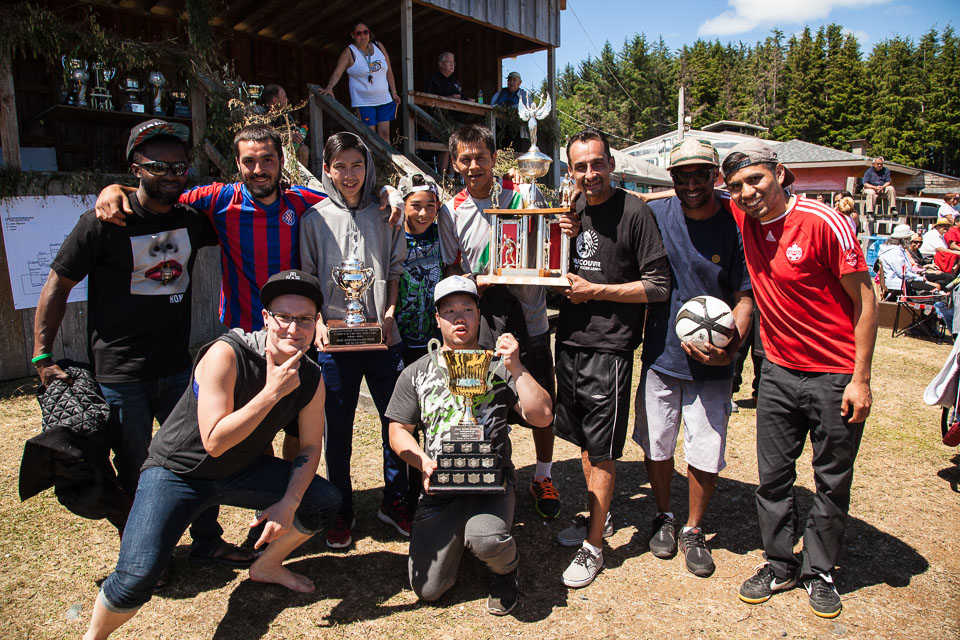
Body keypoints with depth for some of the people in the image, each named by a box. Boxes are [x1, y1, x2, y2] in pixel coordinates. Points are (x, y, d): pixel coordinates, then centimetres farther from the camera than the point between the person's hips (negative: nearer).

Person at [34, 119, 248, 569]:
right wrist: (42, 356, -6)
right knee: (135, 473, 9)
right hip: (119, 375, -4)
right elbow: (57, 285, -4)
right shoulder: (104, 222, -10)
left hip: (177, 367, 4)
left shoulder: (192, 217, 3)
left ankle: (207, 541, 29)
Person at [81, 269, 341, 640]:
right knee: (136, 579, -22)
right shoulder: (226, 355, -27)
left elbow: (310, 447, -1)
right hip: (177, 470, -5)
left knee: (326, 502, -5)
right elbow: (215, 441, -30)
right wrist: (272, 392, -35)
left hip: (242, 471, 5)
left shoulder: (311, 379, -9)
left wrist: (289, 503, -15)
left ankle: (267, 566, 23)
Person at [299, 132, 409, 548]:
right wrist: (318, 322, -8)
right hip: (334, 337, -1)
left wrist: (390, 312, -3)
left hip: (383, 336, 1)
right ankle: (341, 510, 24)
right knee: (338, 429, 7)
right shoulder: (315, 218, 5)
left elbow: (395, 270, 11)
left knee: (397, 420, 5)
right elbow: (307, 277, 5)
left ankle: (394, 501, 25)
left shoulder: (384, 215, 8)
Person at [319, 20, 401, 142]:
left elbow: (389, 71, 15)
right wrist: (329, 87, -29)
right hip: (363, 103, -4)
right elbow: (337, 73, -10)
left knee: (385, 134, 2)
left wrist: (394, 92, 12)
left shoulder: (379, 46, 10)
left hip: (384, 100, 4)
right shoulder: (349, 52, -3)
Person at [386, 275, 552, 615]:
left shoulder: (499, 367, 3)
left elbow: (542, 417, -6)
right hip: (440, 487, 2)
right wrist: (423, 462, -9)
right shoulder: (416, 374, 7)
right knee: (428, 589, -5)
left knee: (485, 540, -33)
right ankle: (459, 536, 27)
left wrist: (516, 368, -15)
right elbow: (398, 431, 10)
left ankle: (506, 569, 5)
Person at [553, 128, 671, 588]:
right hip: (569, 342, 7)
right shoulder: (571, 212, 10)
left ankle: (594, 545, 18)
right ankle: (598, 515, 37)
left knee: (601, 451, 3)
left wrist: (595, 291, -14)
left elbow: (658, 286, -12)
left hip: (609, 348, -6)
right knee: (585, 441, 18)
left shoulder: (635, 213, -10)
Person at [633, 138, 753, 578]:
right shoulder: (656, 215, -3)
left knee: (706, 453, 7)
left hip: (713, 363, -1)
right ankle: (663, 516, 38)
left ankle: (693, 529, 31)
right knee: (656, 444, 13)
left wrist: (731, 345, -21)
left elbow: (745, 295, -6)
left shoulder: (737, 224, -8)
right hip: (661, 355, 2)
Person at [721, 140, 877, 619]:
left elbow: (864, 300, -12)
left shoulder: (823, 222, -17)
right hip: (779, 371, 4)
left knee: (832, 482, 12)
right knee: (773, 476, 11)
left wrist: (860, 379, -13)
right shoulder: (743, 218, -3)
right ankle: (779, 565, 30)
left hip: (835, 376, -4)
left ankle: (819, 571, 31)